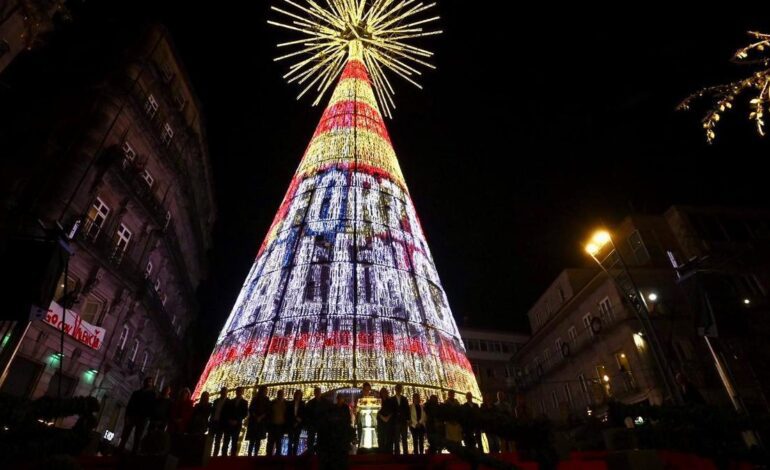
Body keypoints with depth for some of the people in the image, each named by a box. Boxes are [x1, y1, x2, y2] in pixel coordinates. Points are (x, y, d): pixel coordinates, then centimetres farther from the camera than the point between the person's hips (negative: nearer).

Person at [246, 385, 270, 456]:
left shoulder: (267, 400, 9)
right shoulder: (255, 398, 6)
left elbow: (267, 411, 4)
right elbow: (251, 409, 0)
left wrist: (261, 417, -11)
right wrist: (256, 417, -12)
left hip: (262, 422, 1)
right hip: (253, 421, -1)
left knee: (258, 440, -2)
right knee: (252, 440, -6)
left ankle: (255, 455, -1)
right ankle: (250, 454, -4)